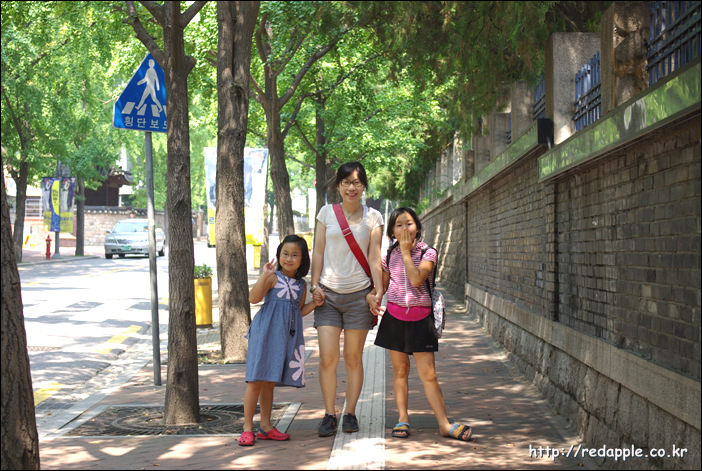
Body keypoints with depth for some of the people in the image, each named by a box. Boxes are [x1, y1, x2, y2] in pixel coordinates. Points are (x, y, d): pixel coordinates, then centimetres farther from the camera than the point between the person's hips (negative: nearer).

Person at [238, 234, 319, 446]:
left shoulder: (301, 285, 13)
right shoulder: (273, 277, -5)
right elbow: (253, 298, -17)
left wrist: (315, 303, 9)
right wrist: (264, 276, -25)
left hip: (286, 336, 6)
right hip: (266, 332, -6)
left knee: (270, 382, 13)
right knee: (256, 380, -7)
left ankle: (265, 426, 19)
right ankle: (248, 428, -2)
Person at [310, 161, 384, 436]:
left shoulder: (372, 217, 4)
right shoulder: (327, 213, 6)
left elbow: (374, 258, 2)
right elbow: (318, 252, 8)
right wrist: (315, 285, -2)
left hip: (358, 294, 0)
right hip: (328, 293, 1)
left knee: (353, 358, 4)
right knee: (327, 358, -6)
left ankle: (350, 414, 13)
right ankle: (329, 414, 3)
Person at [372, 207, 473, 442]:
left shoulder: (428, 252, -4)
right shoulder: (390, 255, 7)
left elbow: (416, 279, -20)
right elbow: (382, 285, 16)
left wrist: (406, 252, -14)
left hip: (420, 317, -3)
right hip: (395, 316, 3)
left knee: (428, 373, -4)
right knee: (400, 369, 7)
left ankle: (444, 424, -2)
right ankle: (403, 418, 15)